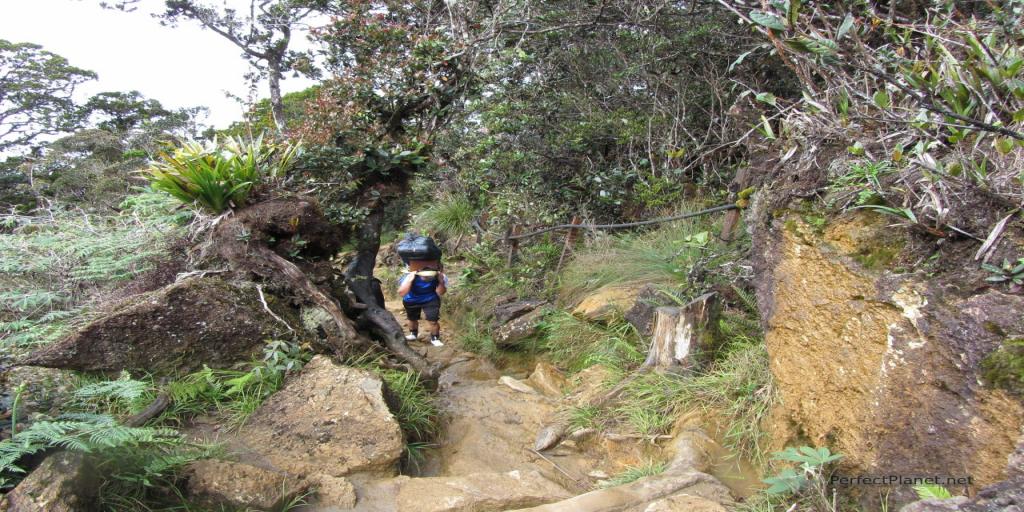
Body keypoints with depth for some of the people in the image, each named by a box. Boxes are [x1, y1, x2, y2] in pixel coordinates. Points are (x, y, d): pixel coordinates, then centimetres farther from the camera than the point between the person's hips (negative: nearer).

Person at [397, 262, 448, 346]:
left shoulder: (441, 277, -31)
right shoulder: (410, 276, -36)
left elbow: (440, 293, -19)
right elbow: (401, 293, -40)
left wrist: (441, 282, -38)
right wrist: (410, 279, -49)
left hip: (430, 300, -1)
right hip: (411, 300, 1)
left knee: (433, 320, -10)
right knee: (412, 319, 21)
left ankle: (435, 338, 18)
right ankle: (413, 333, 52)